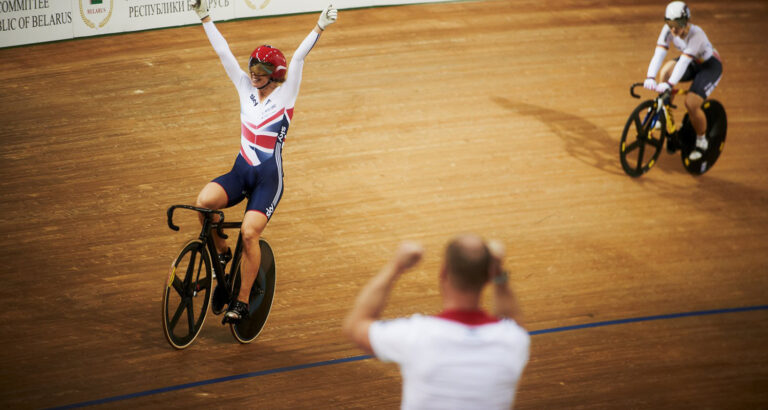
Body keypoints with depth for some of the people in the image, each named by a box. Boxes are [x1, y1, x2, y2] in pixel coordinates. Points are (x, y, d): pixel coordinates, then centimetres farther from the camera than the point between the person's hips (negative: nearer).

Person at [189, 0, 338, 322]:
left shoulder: (285, 93, -3)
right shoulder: (245, 87, 8)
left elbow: (298, 57, -15)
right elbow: (223, 52, 6)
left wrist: (319, 27, -24)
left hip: (268, 178, -4)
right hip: (240, 172, 4)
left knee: (249, 232, -21)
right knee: (204, 202, -24)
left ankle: (242, 301, -10)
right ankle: (221, 252, 2)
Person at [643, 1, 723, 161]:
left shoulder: (696, 34, -35)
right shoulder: (668, 30, -19)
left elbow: (684, 61, -44)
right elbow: (659, 53, -28)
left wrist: (670, 84, -54)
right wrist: (650, 77, -42)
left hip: (710, 66, -6)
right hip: (693, 64, 6)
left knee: (691, 103, -20)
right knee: (665, 71, -22)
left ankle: (702, 141, 5)